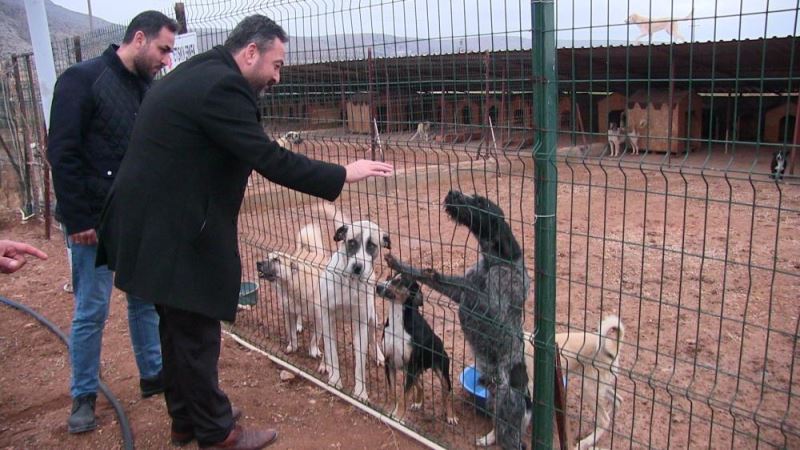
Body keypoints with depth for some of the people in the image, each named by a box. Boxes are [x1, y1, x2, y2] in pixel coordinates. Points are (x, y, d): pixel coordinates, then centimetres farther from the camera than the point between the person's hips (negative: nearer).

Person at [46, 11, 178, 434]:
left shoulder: (147, 88, 9)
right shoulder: (82, 79, -10)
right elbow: (62, 154, -14)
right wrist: (77, 219, -16)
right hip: (95, 222, -6)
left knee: (146, 299, 13)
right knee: (92, 310, 3)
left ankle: (153, 374, 28)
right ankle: (83, 396, 19)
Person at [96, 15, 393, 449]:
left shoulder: (194, 74, 12)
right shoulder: (222, 86, -19)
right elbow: (271, 161, -22)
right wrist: (343, 174, -14)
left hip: (155, 225, 10)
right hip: (175, 234, -10)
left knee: (178, 329, 19)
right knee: (197, 335, 3)